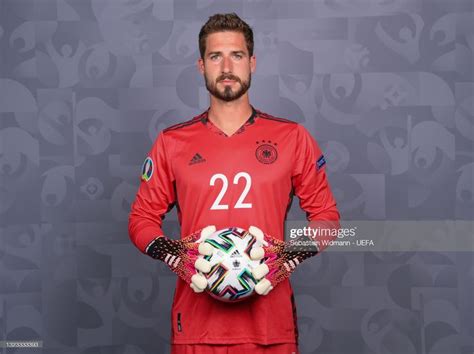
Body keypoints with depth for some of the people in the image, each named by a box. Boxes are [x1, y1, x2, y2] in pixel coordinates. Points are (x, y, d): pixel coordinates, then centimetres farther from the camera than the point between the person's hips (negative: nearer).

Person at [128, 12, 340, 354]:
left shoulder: (292, 137, 3)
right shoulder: (172, 143, 4)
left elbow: (325, 214, 7)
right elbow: (143, 217, 9)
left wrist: (289, 257, -10)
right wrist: (175, 255, -10)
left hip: (270, 316, 0)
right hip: (197, 316, 0)